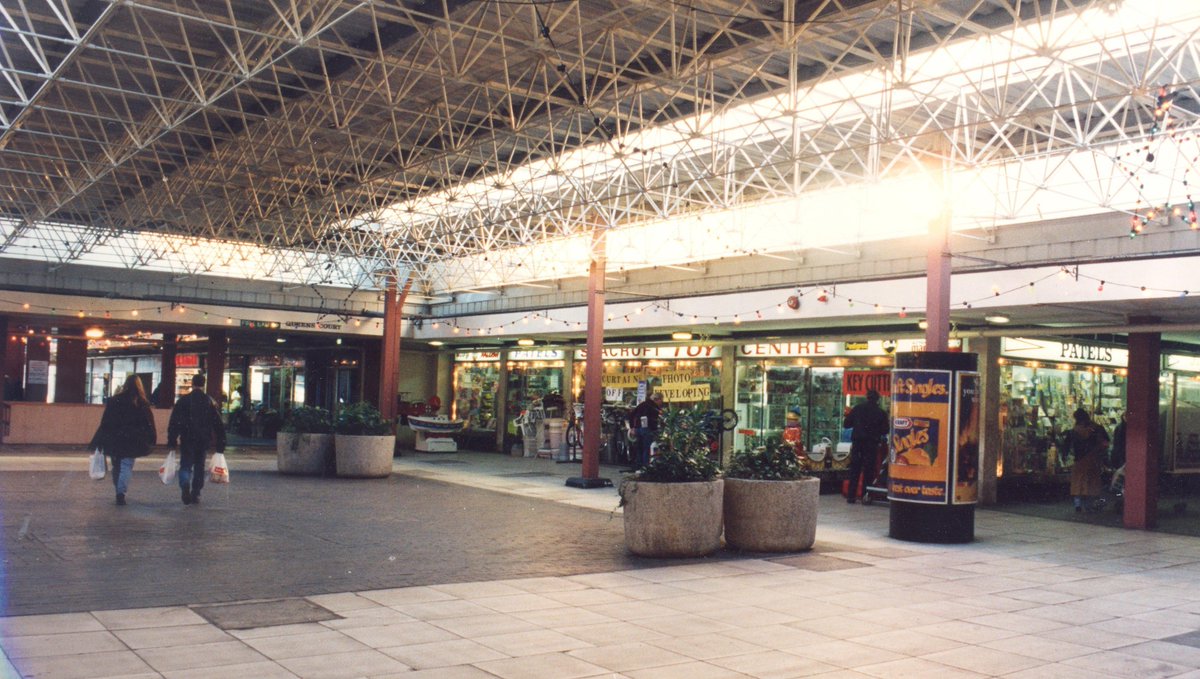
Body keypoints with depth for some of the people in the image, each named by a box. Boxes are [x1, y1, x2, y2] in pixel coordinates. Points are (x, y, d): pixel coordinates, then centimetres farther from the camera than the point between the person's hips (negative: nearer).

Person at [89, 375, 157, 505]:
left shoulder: (113, 401, 1)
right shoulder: (142, 404, -3)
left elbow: (105, 423, 1)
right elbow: (149, 423, 0)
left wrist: (98, 442, 4)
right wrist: (151, 439, 13)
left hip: (113, 440, 2)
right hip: (131, 441, -2)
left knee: (116, 466, 15)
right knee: (126, 466, -1)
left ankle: (119, 491, 23)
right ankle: (121, 492, -16)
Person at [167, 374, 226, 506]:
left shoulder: (183, 401, -2)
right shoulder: (210, 402, 4)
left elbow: (174, 422, -5)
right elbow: (218, 424, 4)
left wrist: (171, 441, -2)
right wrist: (220, 444, 8)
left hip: (187, 440, -2)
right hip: (204, 440, 2)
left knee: (186, 465, 3)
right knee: (199, 466, 13)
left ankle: (185, 485, -25)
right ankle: (196, 494, 13)